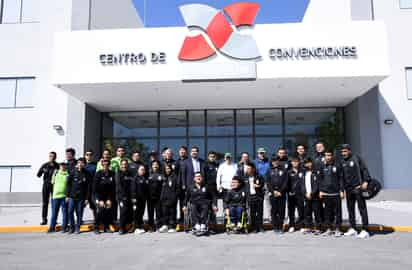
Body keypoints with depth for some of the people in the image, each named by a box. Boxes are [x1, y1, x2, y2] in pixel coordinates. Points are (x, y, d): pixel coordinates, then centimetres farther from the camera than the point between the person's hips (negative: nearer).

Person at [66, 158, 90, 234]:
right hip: (72, 196, 1)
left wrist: (87, 198, -3)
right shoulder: (73, 173, 3)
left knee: (79, 213, 4)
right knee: (70, 211, -2)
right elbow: (68, 184, 5)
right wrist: (67, 195, -1)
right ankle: (72, 227, 13)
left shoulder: (86, 174, 1)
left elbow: (88, 187, 1)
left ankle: (77, 228, 16)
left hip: (81, 197, -1)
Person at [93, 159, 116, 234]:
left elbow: (113, 188, -2)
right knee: (100, 210, -17)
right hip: (98, 196, -2)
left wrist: (110, 200, -8)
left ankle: (106, 227, 5)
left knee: (108, 211, -9)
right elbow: (95, 188, -9)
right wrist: (100, 200, -14)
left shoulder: (112, 174, -3)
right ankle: (96, 228, -6)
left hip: (108, 197, 2)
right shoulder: (98, 174, -9)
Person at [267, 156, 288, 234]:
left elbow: (285, 182, 1)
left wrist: (280, 191, -9)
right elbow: (268, 183, 7)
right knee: (274, 211, 0)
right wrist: (273, 191, -6)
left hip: (281, 193, -1)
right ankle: (275, 227, 6)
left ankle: (280, 227, 6)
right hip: (273, 193, 1)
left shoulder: (283, 170, 7)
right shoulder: (270, 171, 13)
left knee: (281, 211, -1)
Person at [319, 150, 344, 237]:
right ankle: (329, 228, 16)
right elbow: (321, 179, 11)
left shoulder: (337, 166, 1)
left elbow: (341, 179, 0)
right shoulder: (323, 166, 9)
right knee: (327, 212, 8)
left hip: (336, 193, -2)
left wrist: (341, 190, -5)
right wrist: (320, 190, 5)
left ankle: (337, 229, 9)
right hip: (326, 193, 3)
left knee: (337, 211, 0)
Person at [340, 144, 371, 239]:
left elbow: (364, 169, -5)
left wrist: (365, 181, -17)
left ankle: (365, 230, -1)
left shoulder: (356, 158, -2)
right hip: (348, 189, 6)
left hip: (358, 188, -5)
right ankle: (352, 229, 18)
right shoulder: (342, 162, 11)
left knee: (362, 209, -4)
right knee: (350, 209, 10)